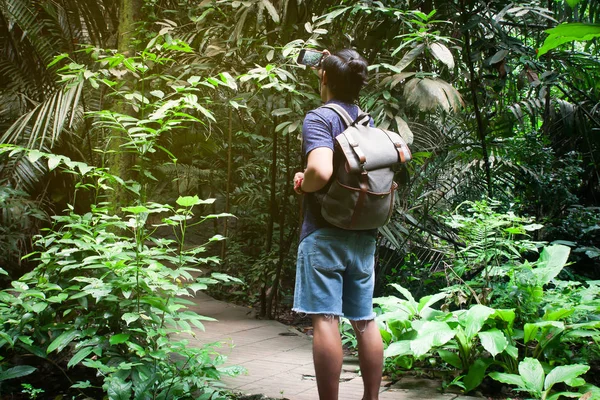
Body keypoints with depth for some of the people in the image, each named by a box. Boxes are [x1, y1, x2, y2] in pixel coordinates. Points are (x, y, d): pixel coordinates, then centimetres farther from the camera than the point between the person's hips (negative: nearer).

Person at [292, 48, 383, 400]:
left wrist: (303, 184, -7)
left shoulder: (319, 118, -9)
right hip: (364, 237, 7)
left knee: (325, 319, -5)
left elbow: (321, 171, -26)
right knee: (365, 321, 12)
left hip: (325, 233, -7)